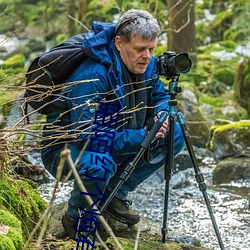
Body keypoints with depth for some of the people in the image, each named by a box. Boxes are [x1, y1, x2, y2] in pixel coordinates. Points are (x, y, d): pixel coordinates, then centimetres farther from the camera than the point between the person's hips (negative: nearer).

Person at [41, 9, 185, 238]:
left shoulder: (146, 65, -8)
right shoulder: (93, 76, -32)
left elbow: (160, 96, 12)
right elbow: (88, 136, -35)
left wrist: (161, 114, -13)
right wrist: (142, 136, -34)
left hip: (114, 141, 8)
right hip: (65, 148, -8)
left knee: (175, 135, -5)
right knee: (99, 163, -41)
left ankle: (115, 193, 5)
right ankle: (76, 220, -9)